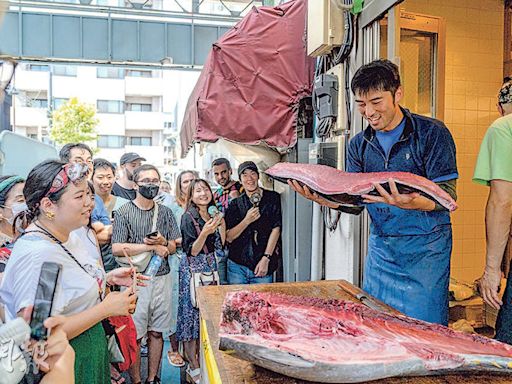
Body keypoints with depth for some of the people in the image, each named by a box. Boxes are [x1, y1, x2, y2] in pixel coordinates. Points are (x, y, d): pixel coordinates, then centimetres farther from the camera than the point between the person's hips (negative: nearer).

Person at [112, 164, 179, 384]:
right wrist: (152, 247, -13)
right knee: (135, 336, 5)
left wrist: (163, 242, -13)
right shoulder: (124, 212, -4)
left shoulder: (165, 212, 8)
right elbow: (116, 249, -14)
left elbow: (174, 247, 10)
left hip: (162, 278, 4)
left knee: (156, 332, 13)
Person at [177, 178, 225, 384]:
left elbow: (220, 246, 7)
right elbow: (191, 251, -15)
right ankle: (193, 366, 11)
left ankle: (200, 358, 27)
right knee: (191, 313, 0)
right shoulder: (188, 217, -11)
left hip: (210, 267, 6)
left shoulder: (213, 215, 7)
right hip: (192, 270, -6)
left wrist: (222, 224, -3)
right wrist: (205, 232, -29)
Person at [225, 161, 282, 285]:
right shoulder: (235, 204, 7)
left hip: (263, 266, -1)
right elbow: (228, 237, 3)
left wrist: (265, 259, -9)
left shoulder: (273, 198, 3)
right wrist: (247, 220, -11)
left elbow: (276, 229, -3)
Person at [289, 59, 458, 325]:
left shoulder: (432, 133, -8)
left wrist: (410, 203, -35)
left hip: (425, 247, -4)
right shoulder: (359, 144, 5)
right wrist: (320, 198, -18)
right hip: (380, 246, 4)